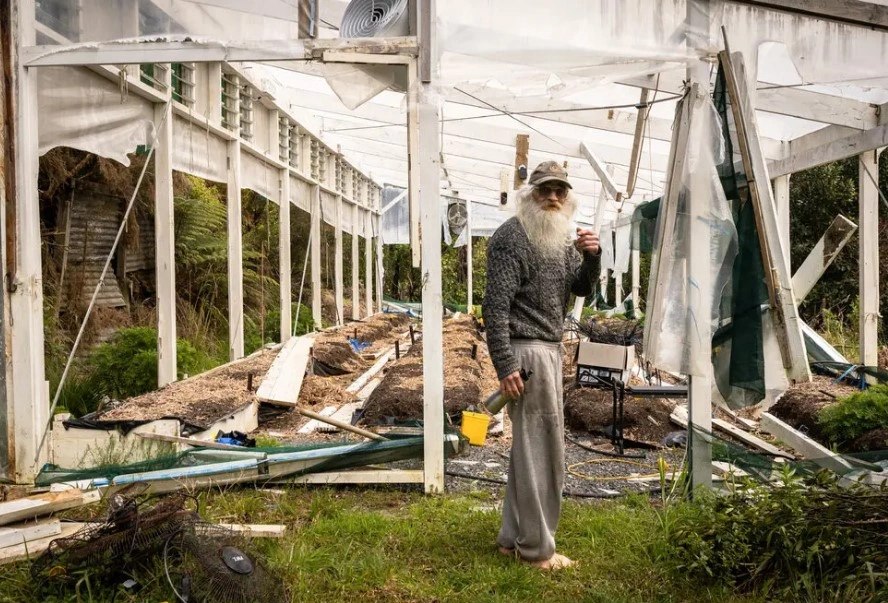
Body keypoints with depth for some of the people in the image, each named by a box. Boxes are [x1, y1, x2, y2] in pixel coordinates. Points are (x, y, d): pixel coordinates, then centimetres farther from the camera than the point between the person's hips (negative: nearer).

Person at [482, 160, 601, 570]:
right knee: (542, 446, -6)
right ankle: (536, 548, 7)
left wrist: (591, 257, -7)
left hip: (550, 348, 9)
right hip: (527, 351, -9)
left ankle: (513, 537, 25)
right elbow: (495, 305, -16)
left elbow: (582, 289, 13)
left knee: (530, 444, 13)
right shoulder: (512, 236, -11)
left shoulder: (563, 237, 15)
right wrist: (505, 364, -21)